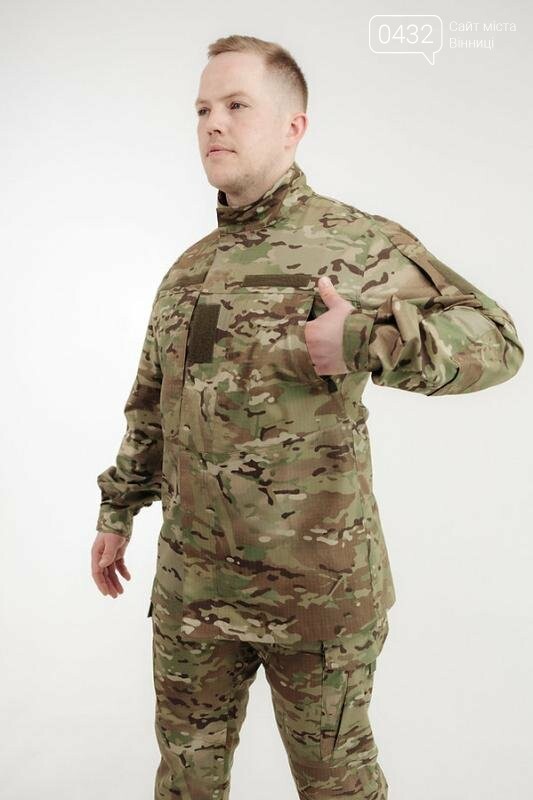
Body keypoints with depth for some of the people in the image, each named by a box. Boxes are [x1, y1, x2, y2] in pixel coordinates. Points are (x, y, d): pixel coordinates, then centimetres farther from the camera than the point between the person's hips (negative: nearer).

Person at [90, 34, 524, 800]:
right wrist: (116, 513, 20)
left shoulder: (360, 243, -8)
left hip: (318, 588, -5)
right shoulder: (187, 269, 10)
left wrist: (369, 339, -24)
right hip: (190, 585, 6)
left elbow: (495, 338, -10)